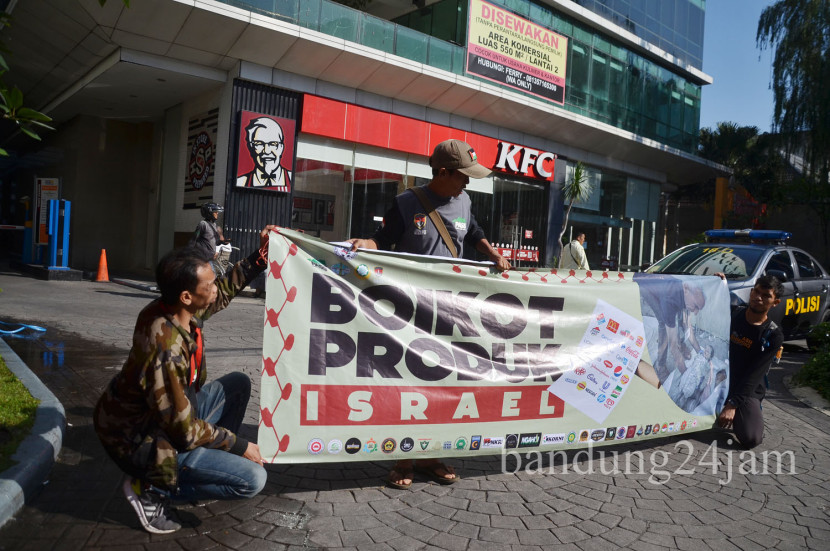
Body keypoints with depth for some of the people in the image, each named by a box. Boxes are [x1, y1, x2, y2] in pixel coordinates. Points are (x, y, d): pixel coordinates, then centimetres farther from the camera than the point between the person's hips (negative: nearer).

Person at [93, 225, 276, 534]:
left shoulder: (177, 310, -10)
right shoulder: (166, 350, -36)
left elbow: (223, 294, 12)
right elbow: (185, 431, -28)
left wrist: (260, 257, 5)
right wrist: (239, 445, -15)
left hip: (167, 414, 9)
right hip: (142, 442, -9)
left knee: (237, 385, 15)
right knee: (253, 479, -14)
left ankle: (208, 469, 18)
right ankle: (150, 489, -2)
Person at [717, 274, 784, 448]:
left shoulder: (774, 336, -8)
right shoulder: (733, 314, 4)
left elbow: (754, 375, -14)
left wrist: (733, 404, -23)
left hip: (747, 391, -3)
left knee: (752, 438, -24)